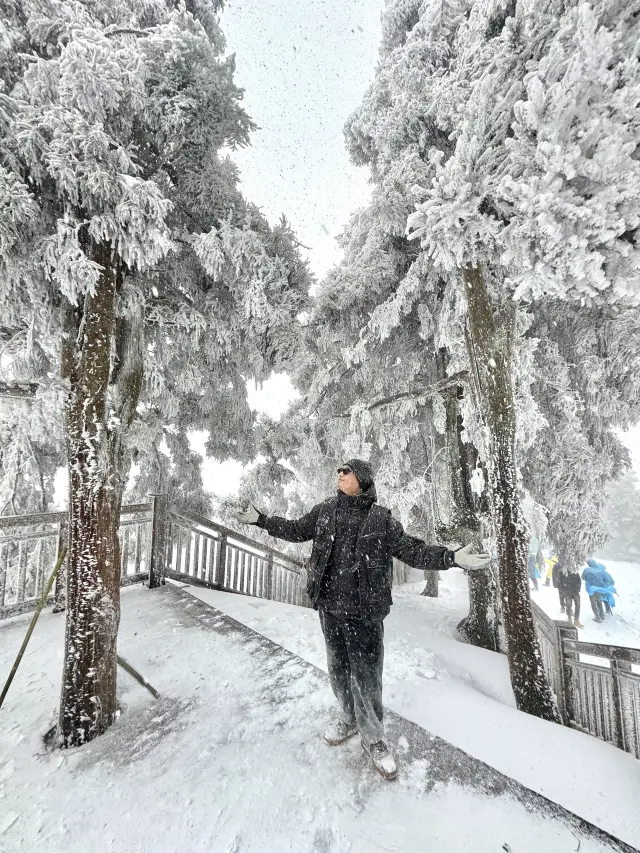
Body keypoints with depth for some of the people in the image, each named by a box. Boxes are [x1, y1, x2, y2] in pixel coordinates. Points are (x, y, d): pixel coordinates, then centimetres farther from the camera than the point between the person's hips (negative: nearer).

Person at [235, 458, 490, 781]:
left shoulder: (381, 518, -10)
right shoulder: (325, 511, 0)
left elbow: (412, 550, -7)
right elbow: (296, 530, 13)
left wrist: (452, 557, -18)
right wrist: (260, 519, 14)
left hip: (364, 611, -3)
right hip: (330, 608, 4)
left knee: (367, 676, 6)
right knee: (338, 669, 21)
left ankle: (373, 737, 33)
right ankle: (348, 718, 48)